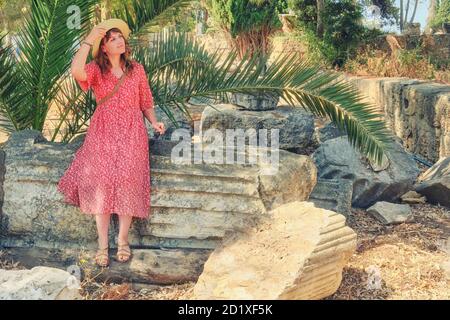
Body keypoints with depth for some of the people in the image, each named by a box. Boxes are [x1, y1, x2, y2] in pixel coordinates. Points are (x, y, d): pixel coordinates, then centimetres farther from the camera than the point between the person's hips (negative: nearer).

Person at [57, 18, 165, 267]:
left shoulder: (137, 69, 6)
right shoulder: (96, 70, -1)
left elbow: (145, 102, 12)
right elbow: (76, 71, -25)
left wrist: (154, 122, -5)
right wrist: (88, 40, -19)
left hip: (131, 135, 1)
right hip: (103, 135, -1)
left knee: (127, 188, -3)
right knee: (101, 187, -4)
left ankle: (123, 241, 13)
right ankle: (102, 244, 7)